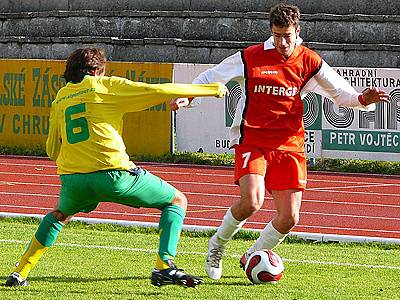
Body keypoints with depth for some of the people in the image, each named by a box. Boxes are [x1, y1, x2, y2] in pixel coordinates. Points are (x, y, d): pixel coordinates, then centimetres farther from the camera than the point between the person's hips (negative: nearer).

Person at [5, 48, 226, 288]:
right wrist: (211, 89, 7)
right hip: (113, 173, -5)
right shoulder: (106, 86, 6)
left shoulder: (60, 99, 19)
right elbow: (159, 91, -1)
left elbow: (52, 151, 23)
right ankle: (164, 266, -9)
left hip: (72, 178, 5)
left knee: (60, 214, 37)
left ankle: (20, 273, 27)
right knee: (177, 201, 10)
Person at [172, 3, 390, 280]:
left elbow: (340, 91, 10)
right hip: (252, 141, -3)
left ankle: (252, 257, 23)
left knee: (289, 218, -4)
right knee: (252, 202, -25)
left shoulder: (309, 62, 2)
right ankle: (217, 246, 3)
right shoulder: (250, 58, -4)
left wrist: (362, 99, -10)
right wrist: (187, 97, -9)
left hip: (290, 145, 3)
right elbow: (210, 78, 7)